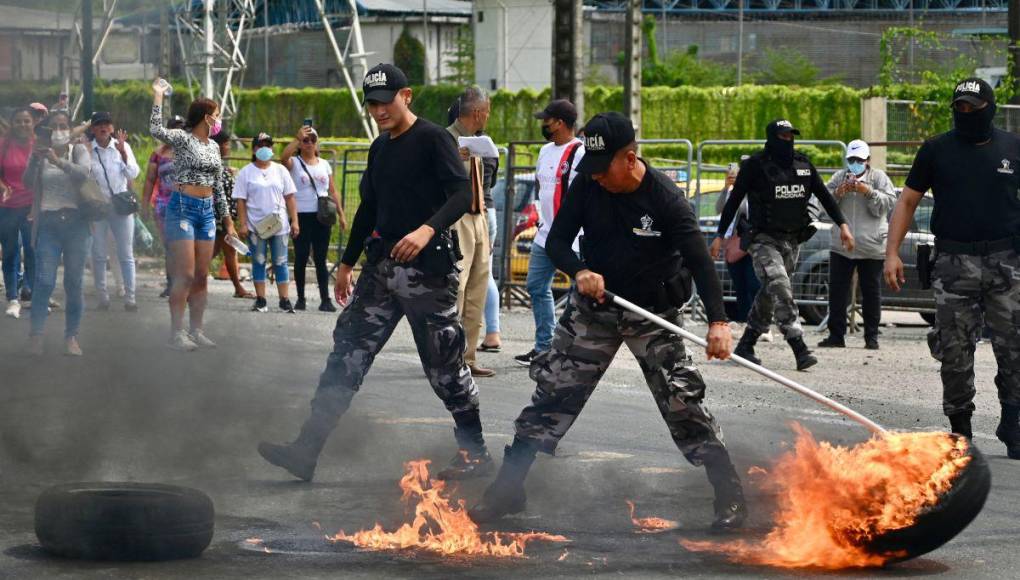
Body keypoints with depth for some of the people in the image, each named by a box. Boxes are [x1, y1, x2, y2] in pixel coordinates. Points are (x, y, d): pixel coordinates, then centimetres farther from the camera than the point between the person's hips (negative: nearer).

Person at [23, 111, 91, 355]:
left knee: (74, 282, 1)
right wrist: (36, 156, -18)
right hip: (48, 222, 0)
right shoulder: (41, 153, 9)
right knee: (44, 280, -10)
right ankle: (36, 335, -10)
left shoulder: (78, 151, 6)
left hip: (75, 222, 0)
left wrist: (58, 161, -26)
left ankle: (71, 337, 6)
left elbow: (83, 172, -14)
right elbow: (28, 182, -5)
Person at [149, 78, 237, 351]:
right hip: (182, 207, -7)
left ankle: (196, 330, 12)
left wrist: (226, 217, 19)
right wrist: (158, 97, -20)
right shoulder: (183, 139, -7)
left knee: (202, 276, 7)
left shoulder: (213, 146, 14)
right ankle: (176, 333, -8)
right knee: (185, 274, -11)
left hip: (206, 210, 7)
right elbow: (156, 129, -25)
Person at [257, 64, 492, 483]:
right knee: (349, 352, 0)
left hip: (426, 270, -8)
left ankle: (475, 453, 13)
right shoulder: (380, 148, 16)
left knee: (444, 363, -1)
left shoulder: (432, 139, -8)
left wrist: (428, 229, -33)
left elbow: (462, 193, -18)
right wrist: (347, 262, 26)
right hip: (381, 267, 8)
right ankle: (307, 450, -4)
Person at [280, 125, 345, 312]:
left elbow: (332, 192, 14)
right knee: (301, 258, 1)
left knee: (321, 259, 2)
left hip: (322, 217, 3)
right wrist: (298, 137, -25)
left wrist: (341, 214, 8)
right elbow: (283, 158, -23)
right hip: (301, 216, -3)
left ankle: (325, 299, 1)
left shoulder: (324, 165, 13)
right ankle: (300, 298, 8)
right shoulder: (294, 163, 2)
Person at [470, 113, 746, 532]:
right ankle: (507, 489, 10)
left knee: (682, 400, -10)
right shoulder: (588, 184, -10)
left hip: (652, 313, -3)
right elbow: (556, 241, -6)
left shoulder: (666, 199, -21)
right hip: (593, 307, 3)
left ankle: (730, 496, 1)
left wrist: (718, 321, -39)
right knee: (552, 392, 2)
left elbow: (699, 261, -26)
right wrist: (580, 271, -29)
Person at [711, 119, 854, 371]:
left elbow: (824, 195, 14)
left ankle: (745, 346, 22)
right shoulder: (754, 165, -6)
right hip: (764, 240, -6)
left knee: (769, 294, 11)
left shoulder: (803, 164, 9)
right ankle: (799, 348, -26)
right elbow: (734, 200, -2)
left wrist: (842, 225, 5)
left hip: (792, 241, 6)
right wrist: (720, 235, -2)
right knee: (781, 289, -20)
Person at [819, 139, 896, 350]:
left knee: (871, 293, 3)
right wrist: (838, 193, -13)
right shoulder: (840, 177, 11)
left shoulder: (879, 178, 3)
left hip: (871, 247, -3)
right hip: (841, 245, 3)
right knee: (837, 291, 2)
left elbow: (888, 202, -7)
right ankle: (836, 335, 7)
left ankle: (872, 337, 10)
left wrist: (868, 192, -20)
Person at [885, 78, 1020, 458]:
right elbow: (907, 201, 9)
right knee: (955, 350, 1)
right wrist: (892, 252, -1)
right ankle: (959, 430, 10)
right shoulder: (936, 150, 7)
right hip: (954, 262, 0)